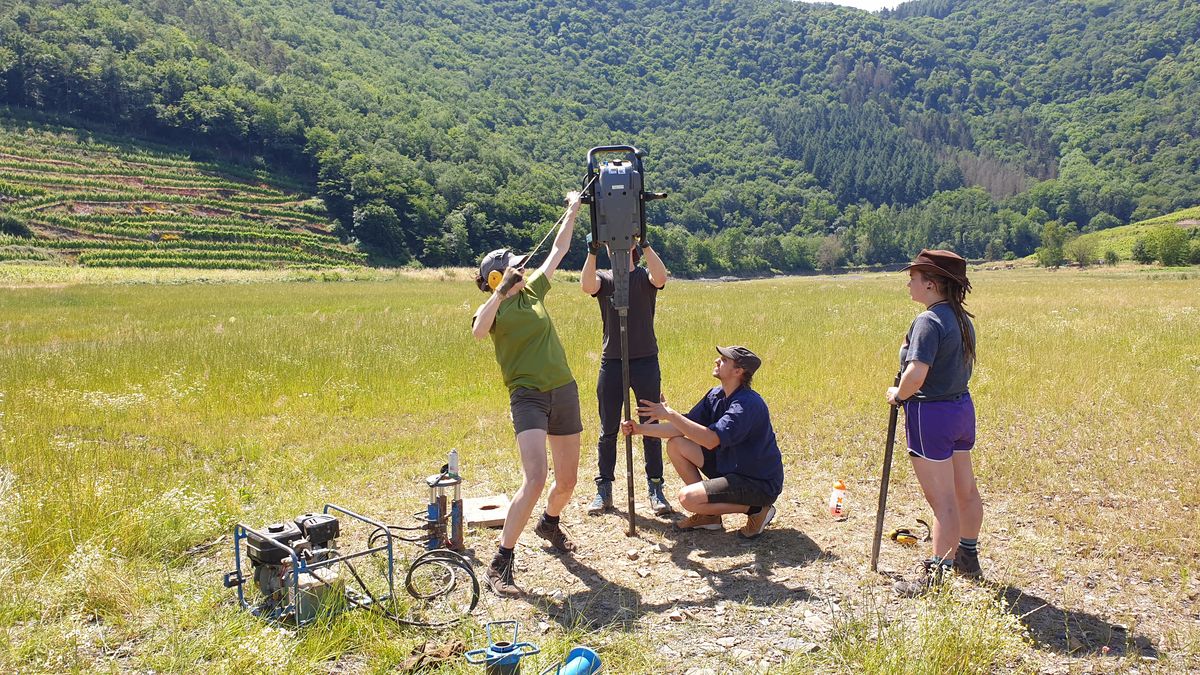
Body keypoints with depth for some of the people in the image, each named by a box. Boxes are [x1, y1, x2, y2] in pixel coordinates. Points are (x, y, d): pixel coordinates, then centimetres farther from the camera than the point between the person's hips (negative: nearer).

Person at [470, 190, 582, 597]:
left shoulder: (533, 290, 10)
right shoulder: (493, 309, -5)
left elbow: (558, 251, 21)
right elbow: (478, 332, -29)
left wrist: (572, 211, 24)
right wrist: (502, 290, -34)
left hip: (564, 391, 6)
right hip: (528, 396, -6)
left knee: (567, 480, 13)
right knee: (535, 479, -22)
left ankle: (549, 524, 45)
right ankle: (500, 564, -13)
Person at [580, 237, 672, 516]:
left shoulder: (645, 276, 4)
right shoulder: (603, 277, 7)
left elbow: (661, 278, -21)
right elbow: (587, 286, -17)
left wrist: (646, 245, -25)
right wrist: (592, 252, -27)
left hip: (646, 361, -1)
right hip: (611, 362, 1)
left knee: (651, 429, 5)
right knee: (608, 431, 7)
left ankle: (655, 489, 14)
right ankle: (603, 490, 15)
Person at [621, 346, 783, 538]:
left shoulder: (748, 404, -25)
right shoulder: (716, 395, 3)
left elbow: (711, 440, -34)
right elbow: (683, 428, 5)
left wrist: (670, 414, -31)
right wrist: (640, 429, -5)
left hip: (761, 484, -9)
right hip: (729, 468, 9)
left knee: (688, 497, -22)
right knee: (676, 445, 3)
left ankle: (756, 509, -5)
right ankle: (709, 515, 9)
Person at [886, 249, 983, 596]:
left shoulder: (928, 321, -20)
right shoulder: (962, 319, 8)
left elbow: (916, 375, -30)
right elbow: (963, 366, 13)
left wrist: (898, 394, -10)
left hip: (931, 413, -9)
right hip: (962, 407, 9)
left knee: (942, 499, -2)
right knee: (965, 490, 21)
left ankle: (935, 574, 6)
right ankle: (967, 557, 37)